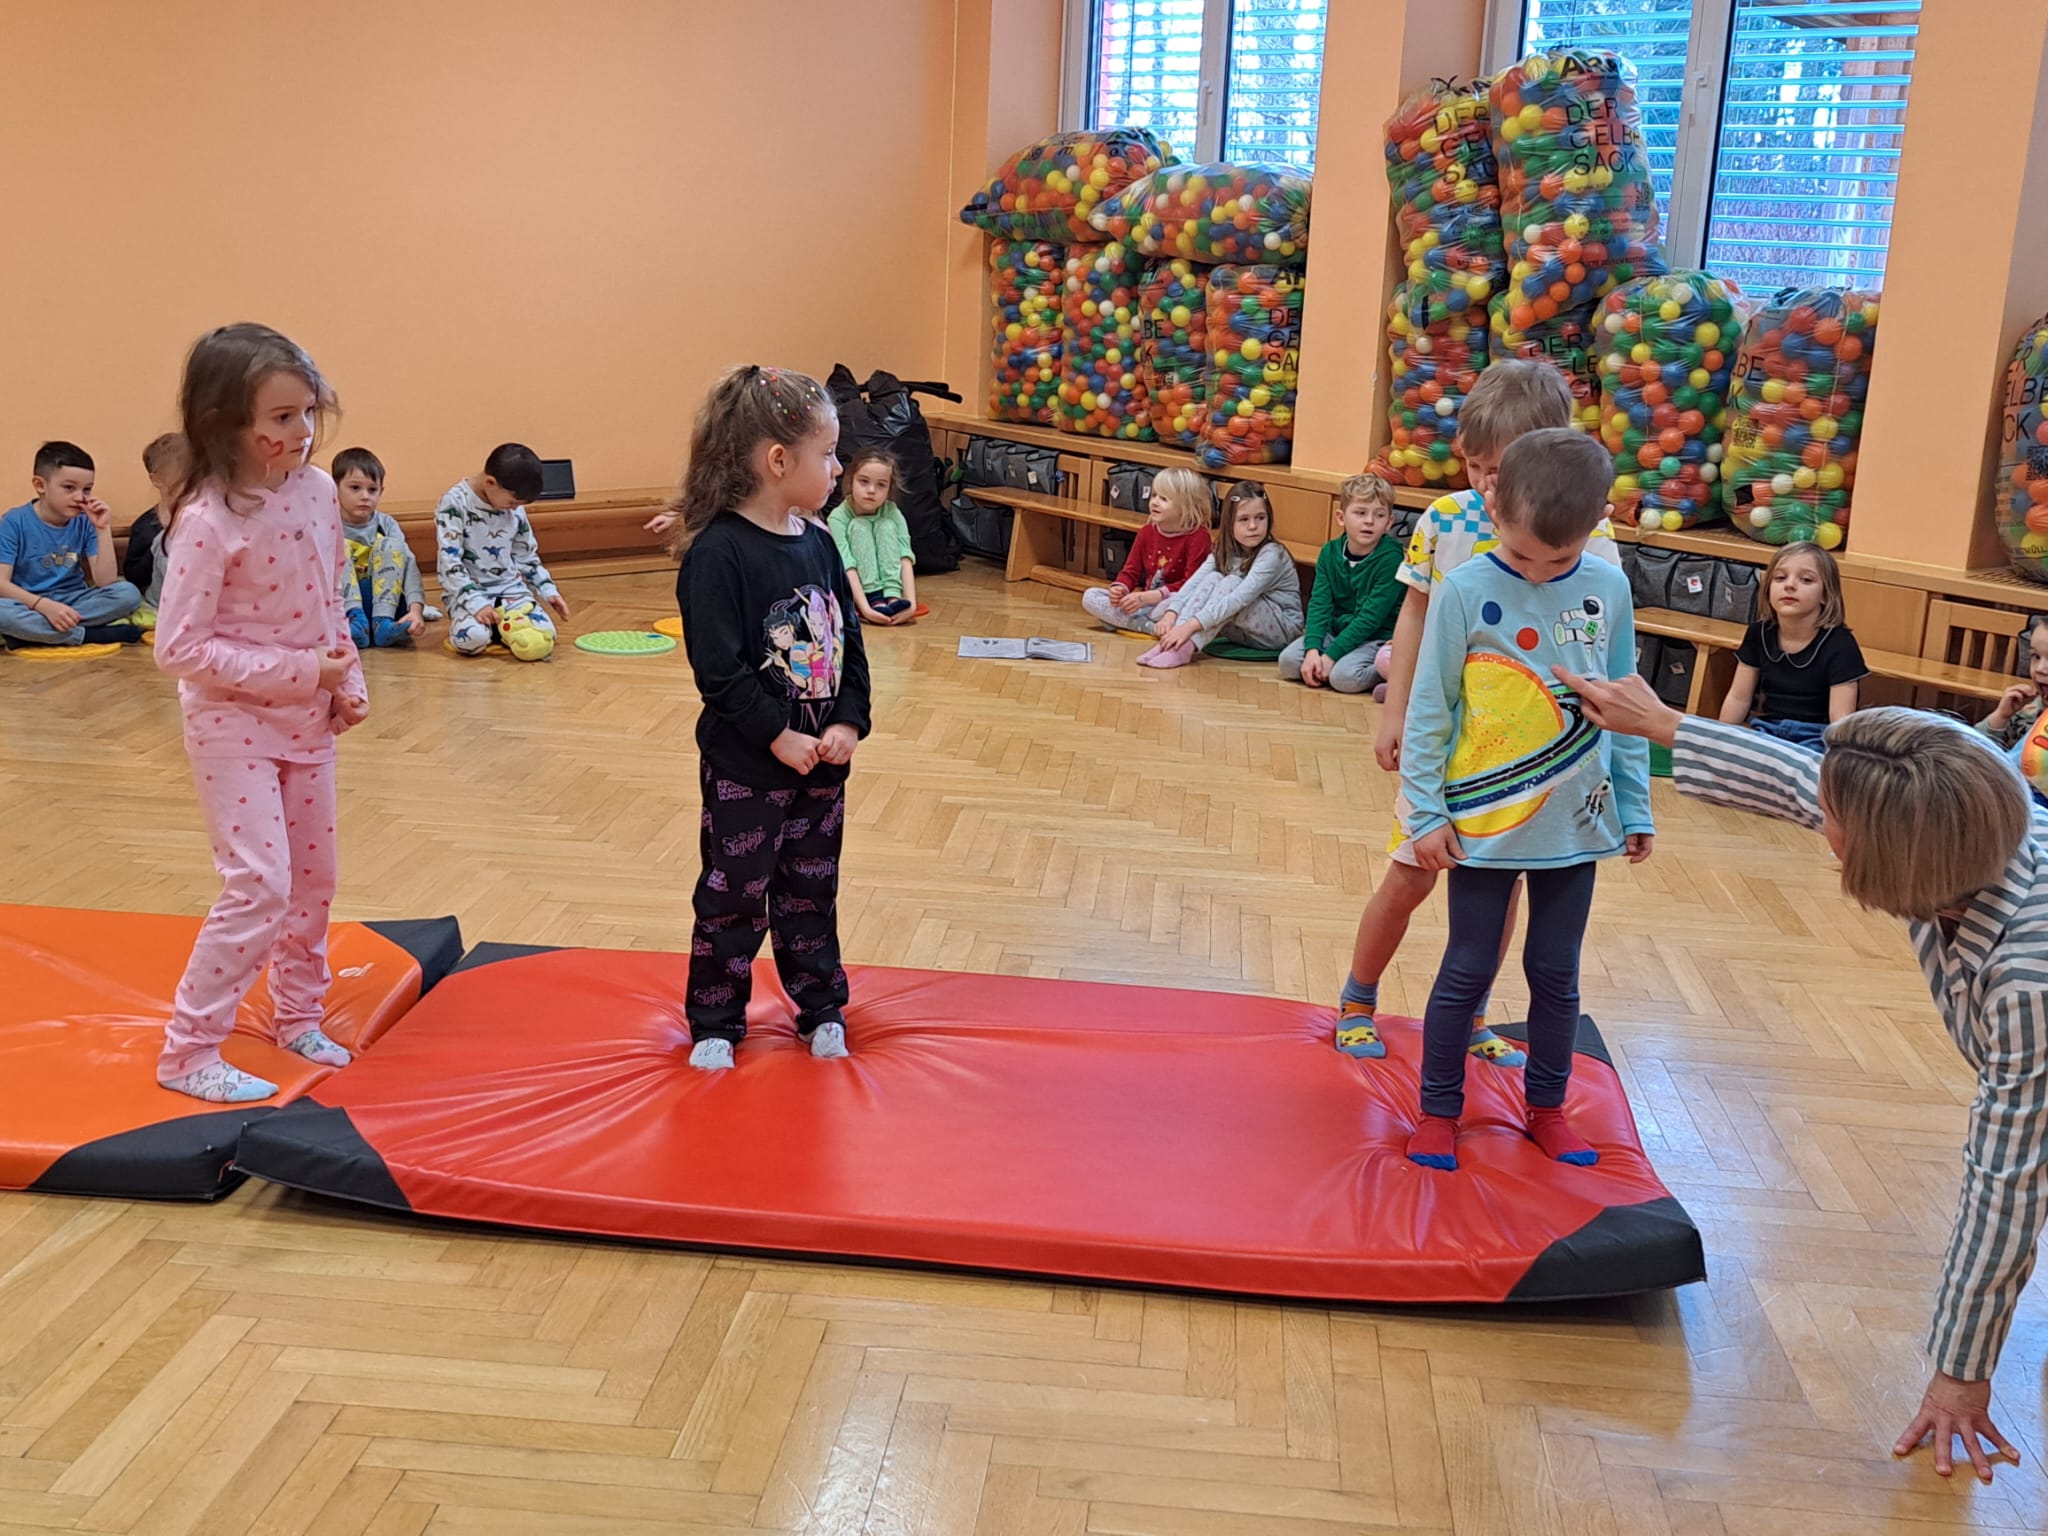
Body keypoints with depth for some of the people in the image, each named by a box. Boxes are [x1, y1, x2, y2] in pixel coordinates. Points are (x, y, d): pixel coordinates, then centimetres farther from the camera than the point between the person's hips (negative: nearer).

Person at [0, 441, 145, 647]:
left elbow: (105, 581, -6)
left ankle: (33, 631, -20)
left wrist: (103, 529, -13)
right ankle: (91, 635, -24)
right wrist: (44, 605, -30)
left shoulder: (84, 522, 1)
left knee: (129, 593, -19)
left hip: (73, 602, 4)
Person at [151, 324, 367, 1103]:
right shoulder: (206, 521, -23)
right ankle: (188, 1052, 5)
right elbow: (181, 647, -22)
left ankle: (299, 1016, 35)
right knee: (260, 888, -9)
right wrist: (300, 671, -22)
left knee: (313, 877, 16)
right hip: (234, 725, -7)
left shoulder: (317, 490, -3)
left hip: (307, 719, 7)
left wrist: (347, 681, -1)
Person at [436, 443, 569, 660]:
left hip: (510, 587, 4)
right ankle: (465, 618, 2)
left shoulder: (515, 508, 6)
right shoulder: (455, 502, -13)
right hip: (467, 590, -4)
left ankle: (499, 626, 8)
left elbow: (526, 556, 18)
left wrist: (547, 589, 6)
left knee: (544, 635, -22)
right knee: (473, 638, -34)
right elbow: (450, 560, -17)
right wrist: (475, 602, -26)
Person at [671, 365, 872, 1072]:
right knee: (734, 895, 7)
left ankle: (821, 1007, 33)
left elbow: (849, 640, 6)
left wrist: (848, 723, -6)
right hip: (744, 767, -6)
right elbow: (718, 667, -21)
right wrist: (779, 737, -19)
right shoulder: (718, 552, -19)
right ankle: (715, 1023, 22)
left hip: (821, 759, 6)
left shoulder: (818, 542, 3)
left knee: (811, 891, 18)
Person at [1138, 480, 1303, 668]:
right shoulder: (1224, 551, -1)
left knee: (1230, 583, -28)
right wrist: (1171, 614, -33)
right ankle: (1172, 642, -30)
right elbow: (1193, 582, -15)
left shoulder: (1271, 555, -21)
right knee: (1213, 579, -16)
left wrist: (1191, 625, -42)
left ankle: (1185, 648, -38)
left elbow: (1238, 599, -33)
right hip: (1242, 630, 6)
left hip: (1281, 629, -6)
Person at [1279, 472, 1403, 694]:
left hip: (1377, 637, -5)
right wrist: (1313, 649, -22)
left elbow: (1371, 617, -20)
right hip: (1336, 631, 5)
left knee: (1344, 676, -31)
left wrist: (1331, 655, -22)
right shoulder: (1330, 552, 0)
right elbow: (1319, 603, -6)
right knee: (1288, 661, -16)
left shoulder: (1391, 558, -17)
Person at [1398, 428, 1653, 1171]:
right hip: (1483, 824, -3)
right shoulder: (1465, 591, -13)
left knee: (1556, 973, 15)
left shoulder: (1608, 588, -3)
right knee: (1468, 972, 8)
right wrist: (1427, 812, -8)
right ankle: (1439, 1111, 23)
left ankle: (1548, 1106, 32)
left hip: (1575, 824, 3)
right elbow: (1429, 710, -7)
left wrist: (1634, 807, 5)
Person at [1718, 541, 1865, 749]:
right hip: (1765, 730, 5)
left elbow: (1841, 717, -17)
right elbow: (1738, 698, 8)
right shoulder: (1759, 633, 2)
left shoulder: (1839, 645, -12)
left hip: (1815, 737, -5)